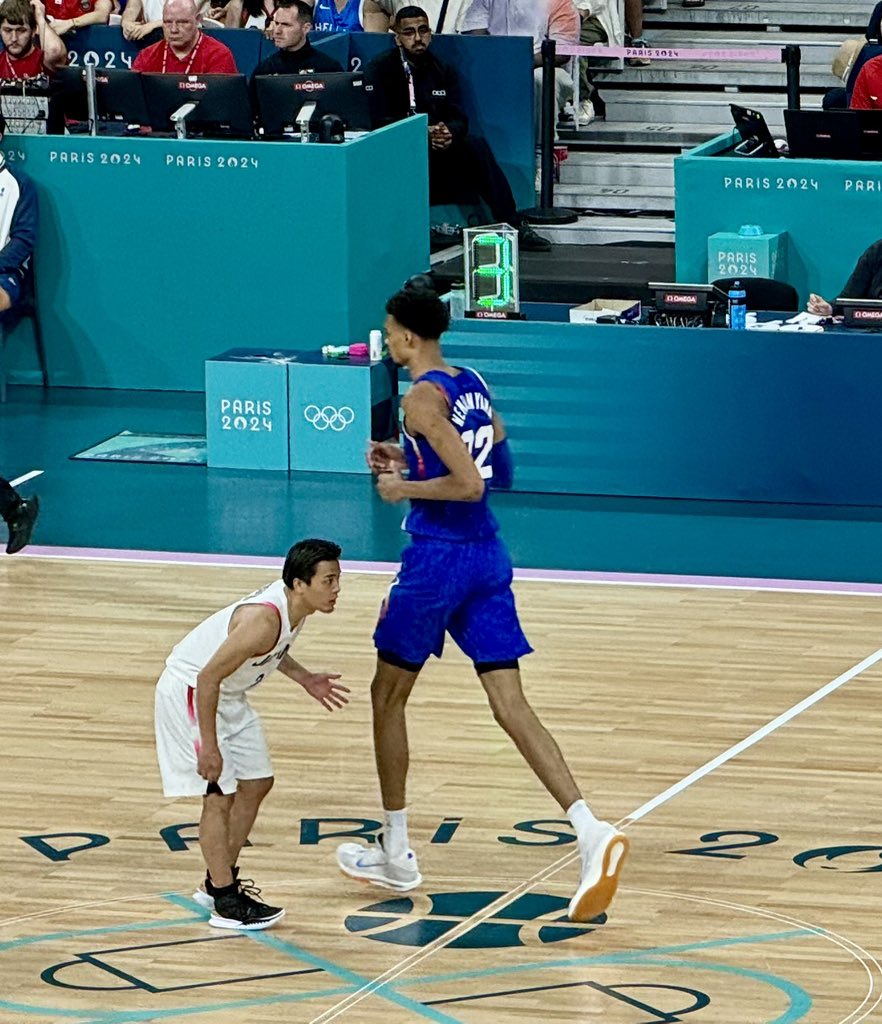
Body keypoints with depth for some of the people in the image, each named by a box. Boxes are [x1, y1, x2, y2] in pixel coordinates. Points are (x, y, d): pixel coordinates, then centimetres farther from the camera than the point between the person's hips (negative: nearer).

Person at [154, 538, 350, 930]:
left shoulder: (293, 604, -8)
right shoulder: (263, 619, -35)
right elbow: (208, 678, -31)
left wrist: (304, 679, 7)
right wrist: (209, 747, -27)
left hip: (228, 693, 10)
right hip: (190, 691, -10)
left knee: (256, 784, 13)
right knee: (219, 794, -8)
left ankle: (218, 882, 25)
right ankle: (226, 904, 0)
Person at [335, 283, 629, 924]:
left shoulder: (423, 397, -15)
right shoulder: (474, 385, 11)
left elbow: (470, 485, -23)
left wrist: (405, 486, -10)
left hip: (438, 559, -7)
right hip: (488, 558, 7)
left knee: (388, 696, 12)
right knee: (511, 705, 0)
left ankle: (395, 855, 19)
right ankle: (591, 832, -17)